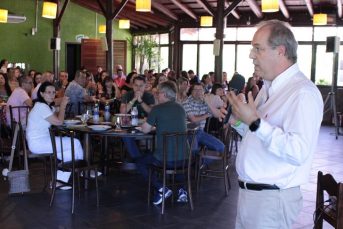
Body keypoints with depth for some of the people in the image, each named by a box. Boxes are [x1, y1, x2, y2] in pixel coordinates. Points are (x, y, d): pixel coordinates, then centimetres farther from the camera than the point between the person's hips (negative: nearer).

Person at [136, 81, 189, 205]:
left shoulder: (157, 109, -9)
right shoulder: (181, 109, 8)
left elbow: (145, 129, 1)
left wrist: (145, 123, 22)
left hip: (164, 160, -5)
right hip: (184, 159, 5)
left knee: (140, 163, 22)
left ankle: (161, 188, 4)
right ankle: (182, 189, 19)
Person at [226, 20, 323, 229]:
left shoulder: (303, 93, -18)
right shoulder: (268, 88, 13)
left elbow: (298, 152, -29)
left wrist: (255, 122, -29)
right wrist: (238, 121, 6)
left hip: (271, 200, -9)